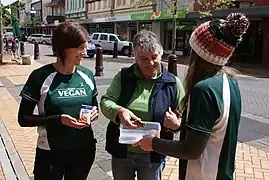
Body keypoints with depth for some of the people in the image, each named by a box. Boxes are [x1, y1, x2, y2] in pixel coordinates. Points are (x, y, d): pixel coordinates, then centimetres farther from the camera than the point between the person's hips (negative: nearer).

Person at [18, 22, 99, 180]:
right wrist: (58, 119, -23)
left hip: (85, 149, 4)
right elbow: (23, 118, -10)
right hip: (51, 153, -3)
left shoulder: (87, 75, -1)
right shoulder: (41, 76, -13)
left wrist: (95, 112, -11)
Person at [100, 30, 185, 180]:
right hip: (121, 152, 1)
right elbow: (106, 102, -6)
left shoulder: (172, 82, -5)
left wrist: (177, 124, -22)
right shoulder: (123, 77, -3)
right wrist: (119, 111, -29)